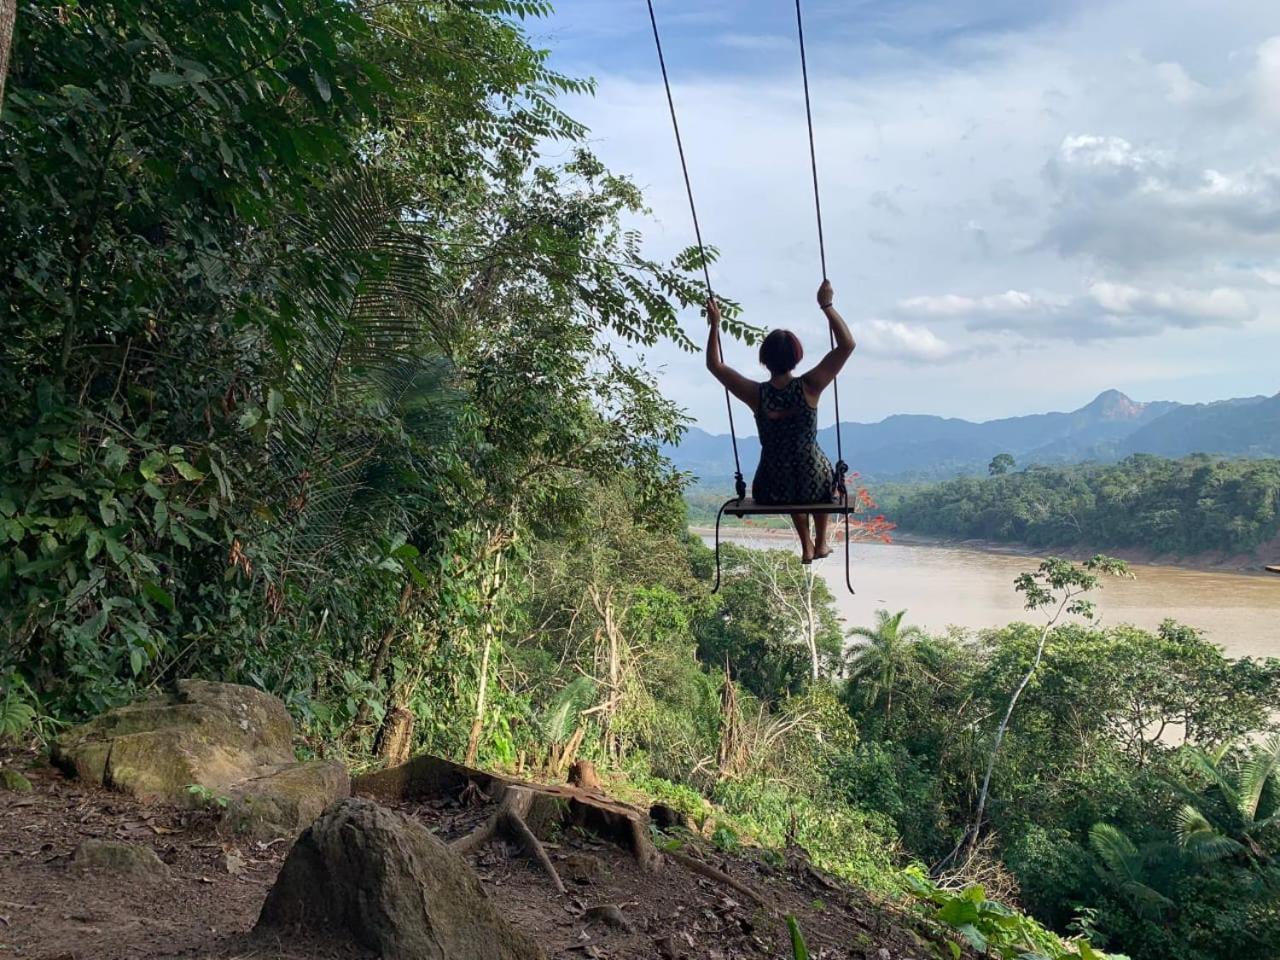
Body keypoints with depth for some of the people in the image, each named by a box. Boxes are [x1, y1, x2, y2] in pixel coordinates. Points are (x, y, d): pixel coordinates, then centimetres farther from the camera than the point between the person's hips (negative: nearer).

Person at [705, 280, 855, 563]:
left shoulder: (756, 394, -12)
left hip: (772, 491, 1)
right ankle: (821, 544, 44)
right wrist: (827, 306, -8)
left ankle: (807, 548, 46)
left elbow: (715, 364, 3)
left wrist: (715, 325, 7)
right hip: (813, 486, -1)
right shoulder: (808, 387, -17)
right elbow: (847, 345, -12)